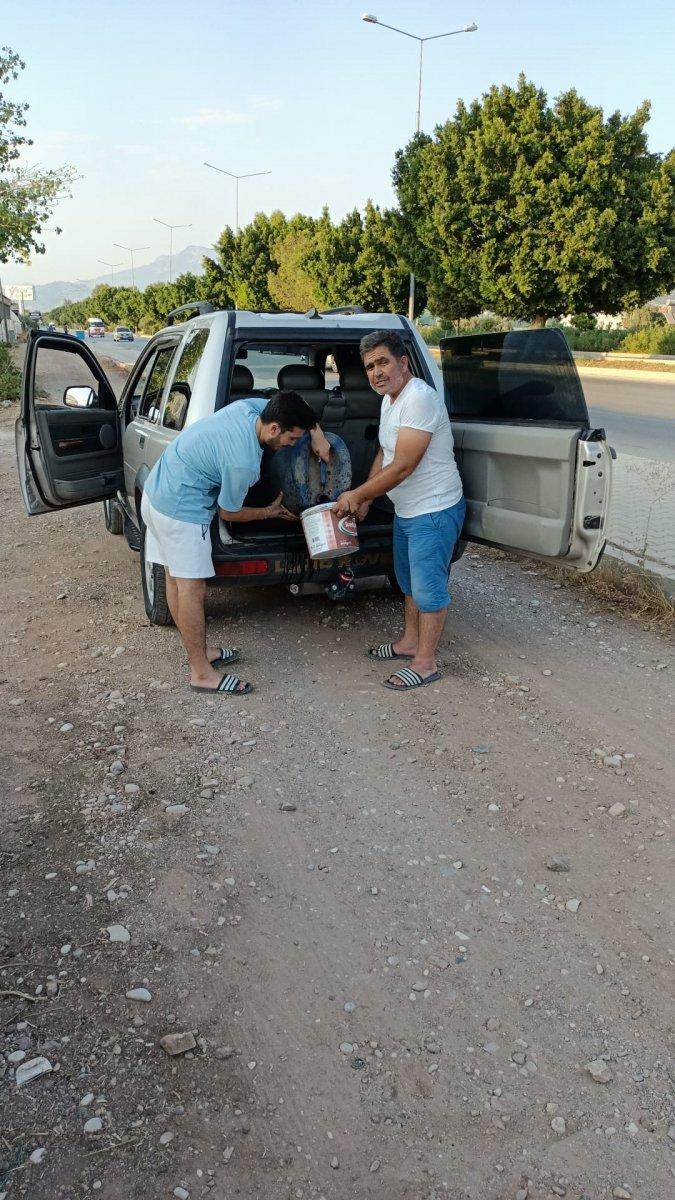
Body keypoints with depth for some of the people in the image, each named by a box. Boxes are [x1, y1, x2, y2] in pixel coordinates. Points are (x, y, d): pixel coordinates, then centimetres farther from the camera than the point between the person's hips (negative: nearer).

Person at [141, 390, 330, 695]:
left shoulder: (249, 406, -4)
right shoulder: (244, 463, -27)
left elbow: (294, 408, 17)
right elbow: (228, 512, -9)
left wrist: (316, 434, 2)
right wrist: (272, 511, 4)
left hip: (156, 490, 10)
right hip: (181, 510, -10)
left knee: (175, 579, 16)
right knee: (192, 588, -3)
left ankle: (198, 653, 30)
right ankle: (202, 673, 5)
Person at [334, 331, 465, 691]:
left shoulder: (419, 399, -24)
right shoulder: (389, 399, 8)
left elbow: (402, 466, -27)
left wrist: (356, 495, -17)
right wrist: (364, 499, 9)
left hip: (434, 512, -10)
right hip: (406, 510, 10)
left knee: (428, 587, 0)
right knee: (409, 580, 22)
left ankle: (425, 662, 12)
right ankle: (410, 641, 39)